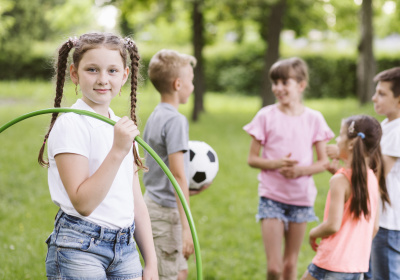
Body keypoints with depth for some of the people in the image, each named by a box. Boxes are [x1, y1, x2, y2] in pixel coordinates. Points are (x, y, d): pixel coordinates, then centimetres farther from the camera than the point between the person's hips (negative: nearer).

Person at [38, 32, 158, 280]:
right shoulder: (70, 125, -10)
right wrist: (118, 151, -24)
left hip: (125, 248, 6)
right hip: (80, 250, -6)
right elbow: (83, 203, -19)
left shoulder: (124, 128, 12)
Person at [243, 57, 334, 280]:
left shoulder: (314, 118, 0)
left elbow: (323, 161, 3)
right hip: (272, 196, -1)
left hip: (302, 197, 2)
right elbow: (252, 159, -1)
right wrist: (276, 164, -20)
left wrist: (301, 170, -16)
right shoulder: (266, 116, -3)